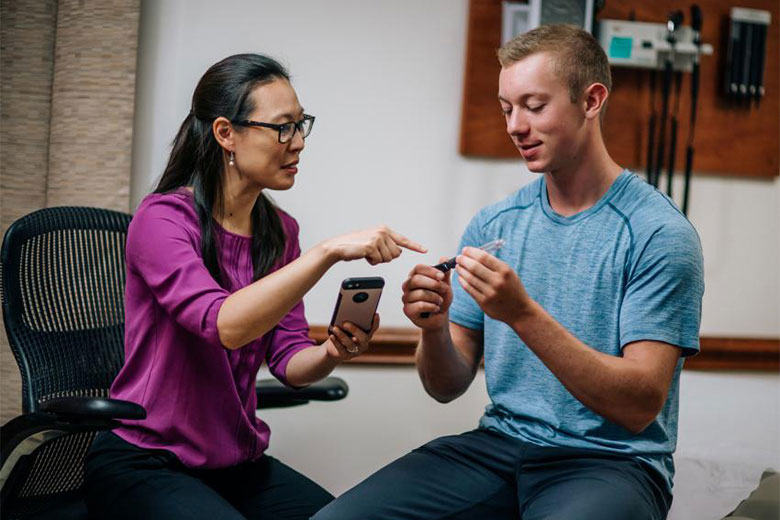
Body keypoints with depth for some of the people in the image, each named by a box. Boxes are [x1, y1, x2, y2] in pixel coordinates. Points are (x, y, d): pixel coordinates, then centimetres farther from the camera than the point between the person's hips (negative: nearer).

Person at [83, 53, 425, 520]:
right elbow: (224, 324, -31)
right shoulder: (164, 218, -14)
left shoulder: (280, 231, 7)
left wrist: (331, 354, -19)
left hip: (237, 461, 6)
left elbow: (288, 361, 3)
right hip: (143, 464, -6)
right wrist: (329, 251, -35)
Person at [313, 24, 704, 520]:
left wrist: (523, 313, -25)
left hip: (611, 460, -4)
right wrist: (435, 330, -15)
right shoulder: (493, 224, 8)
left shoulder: (659, 232, -9)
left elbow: (641, 406, -17)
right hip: (501, 443, 5)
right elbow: (448, 386, 8)